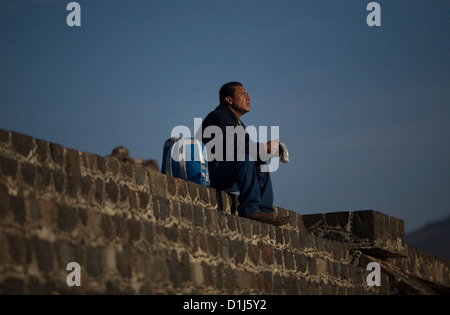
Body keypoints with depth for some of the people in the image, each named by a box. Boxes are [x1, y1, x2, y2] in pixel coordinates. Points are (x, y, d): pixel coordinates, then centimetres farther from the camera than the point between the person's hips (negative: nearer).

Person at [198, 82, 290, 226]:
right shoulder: (219, 116, -9)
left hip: (228, 180, 11)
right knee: (246, 157, -29)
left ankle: (266, 211, 0)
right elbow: (229, 146, -23)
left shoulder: (238, 123, 23)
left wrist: (269, 149, -5)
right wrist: (262, 148, -20)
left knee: (260, 165, 14)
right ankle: (249, 209, -31)